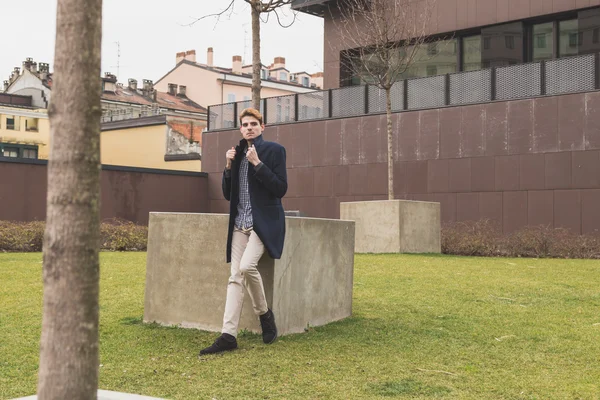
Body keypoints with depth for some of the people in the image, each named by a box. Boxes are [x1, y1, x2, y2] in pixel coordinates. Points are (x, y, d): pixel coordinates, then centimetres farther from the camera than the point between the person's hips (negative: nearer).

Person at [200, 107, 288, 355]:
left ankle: (264, 313, 0)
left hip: (263, 222, -5)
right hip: (240, 224, 5)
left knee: (247, 266, -24)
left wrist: (257, 163, -15)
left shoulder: (274, 150, -2)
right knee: (236, 277, -3)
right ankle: (228, 335, -7)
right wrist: (229, 166, 1)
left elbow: (281, 189, -11)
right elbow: (227, 194, 15)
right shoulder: (237, 153, 15)